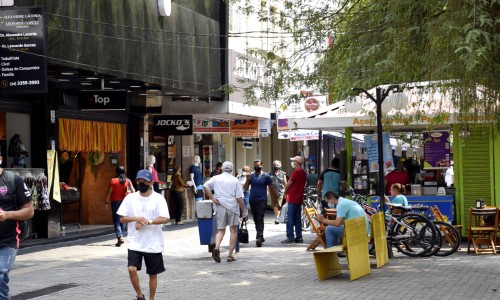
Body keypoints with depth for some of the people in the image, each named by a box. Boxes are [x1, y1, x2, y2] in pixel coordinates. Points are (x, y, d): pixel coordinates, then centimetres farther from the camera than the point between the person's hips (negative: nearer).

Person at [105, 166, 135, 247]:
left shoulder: (113, 181, -8)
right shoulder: (127, 181, 1)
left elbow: (109, 192, -7)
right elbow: (133, 191, -5)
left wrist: (106, 203, -3)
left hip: (115, 201, -4)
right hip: (124, 201, 4)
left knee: (116, 220, -3)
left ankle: (120, 236, -19)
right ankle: (121, 236, 19)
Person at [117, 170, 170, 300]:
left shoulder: (158, 198, -5)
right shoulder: (130, 198, 2)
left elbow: (165, 219, -13)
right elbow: (122, 218, 2)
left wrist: (148, 222, -22)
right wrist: (136, 218, -15)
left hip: (153, 244, -1)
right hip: (135, 242, 1)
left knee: (153, 274, 8)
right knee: (132, 269, -14)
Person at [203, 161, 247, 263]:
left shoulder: (216, 179, 4)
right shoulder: (235, 180, -1)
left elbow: (205, 186, -9)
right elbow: (239, 198, -4)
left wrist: (212, 198, -4)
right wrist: (244, 211, 1)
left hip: (220, 207, 2)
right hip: (232, 207, -2)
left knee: (220, 230, 10)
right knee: (233, 231, 8)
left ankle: (217, 247, -18)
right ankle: (230, 255, 5)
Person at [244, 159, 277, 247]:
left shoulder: (265, 176, -1)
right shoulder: (251, 175, 9)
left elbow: (271, 189, 2)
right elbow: (245, 189, 8)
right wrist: (247, 180, -9)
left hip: (262, 201, -5)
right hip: (252, 200, 5)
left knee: (260, 220, -14)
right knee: (256, 220, 12)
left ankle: (259, 238, -23)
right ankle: (260, 236, 26)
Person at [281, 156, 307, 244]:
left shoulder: (296, 172, -14)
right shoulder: (303, 172, 13)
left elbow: (289, 184, -11)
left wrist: (285, 191, 8)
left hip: (293, 198, -9)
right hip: (299, 198, 9)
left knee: (289, 218, -6)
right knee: (297, 219, 11)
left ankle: (290, 237, -8)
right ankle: (298, 237, 12)